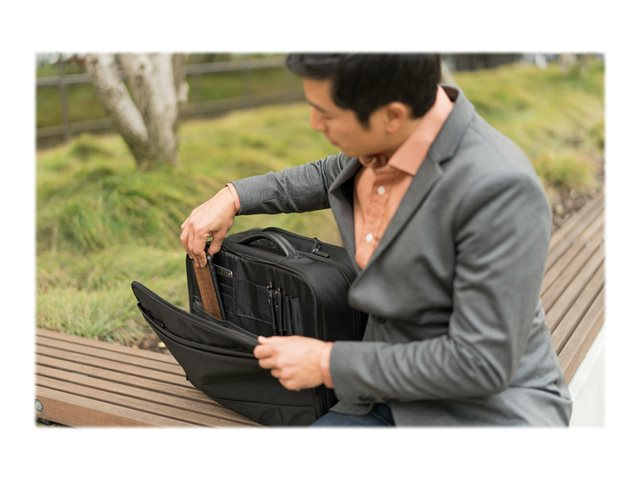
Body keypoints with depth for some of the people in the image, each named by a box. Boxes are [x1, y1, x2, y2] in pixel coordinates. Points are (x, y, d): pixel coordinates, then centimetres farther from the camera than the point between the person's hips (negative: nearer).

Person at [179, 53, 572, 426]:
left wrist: (329, 363, -17)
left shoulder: (501, 191, -27)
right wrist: (234, 196, 9)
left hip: (489, 407, -5)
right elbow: (332, 176, 19)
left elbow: (482, 364, -23)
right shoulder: (387, 138, -5)